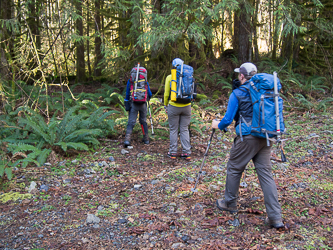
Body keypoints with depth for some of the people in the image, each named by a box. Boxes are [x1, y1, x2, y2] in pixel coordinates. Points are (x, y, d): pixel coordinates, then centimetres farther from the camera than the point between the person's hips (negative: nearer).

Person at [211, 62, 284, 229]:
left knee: (234, 169, 14)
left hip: (247, 138, -5)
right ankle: (275, 218, 3)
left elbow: (228, 119, -6)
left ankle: (229, 203, 31)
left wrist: (218, 125, 13)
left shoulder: (237, 94, -7)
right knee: (265, 173, 6)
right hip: (265, 138, 5)